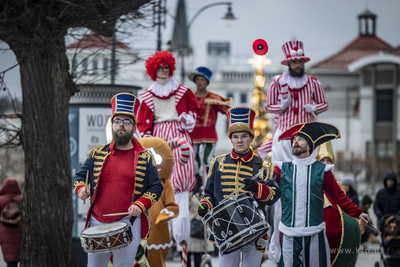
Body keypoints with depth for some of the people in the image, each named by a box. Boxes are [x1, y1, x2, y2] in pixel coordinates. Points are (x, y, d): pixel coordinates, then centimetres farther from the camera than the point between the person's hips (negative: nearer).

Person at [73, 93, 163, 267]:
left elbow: (156, 187, 2)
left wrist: (140, 205, -14)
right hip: (97, 223, 3)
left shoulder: (145, 158, 2)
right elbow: (80, 176, 16)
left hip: (128, 224, -2)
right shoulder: (97, 154, 8)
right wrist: (81, 188, -6)